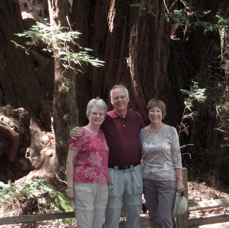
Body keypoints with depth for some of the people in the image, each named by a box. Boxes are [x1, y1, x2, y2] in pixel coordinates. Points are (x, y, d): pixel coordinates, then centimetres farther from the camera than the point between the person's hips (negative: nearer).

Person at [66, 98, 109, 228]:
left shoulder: (104, 134, 13)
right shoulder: (80, 134, -4)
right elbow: (70, 161, -6)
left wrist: (106, 181, 12)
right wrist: (70, 185, -11)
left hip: (102, 185, 6)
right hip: (84, 184, -6)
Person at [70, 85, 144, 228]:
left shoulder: (137, 117, 4)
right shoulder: (106, 119, -5)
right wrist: (74, 132, -19)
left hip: (135, 171, 3)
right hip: (114, 173, -3)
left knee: (134, 212, 15)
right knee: (112, 214, 6)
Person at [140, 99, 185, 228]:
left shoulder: (171, 131, -5)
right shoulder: (143, 132, 2)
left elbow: (177, 157, -4)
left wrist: (179, 180, -7)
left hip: (167, 179, -3)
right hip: (148, 179, 3)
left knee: (165, 217, -7)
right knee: (154, 217, 10)